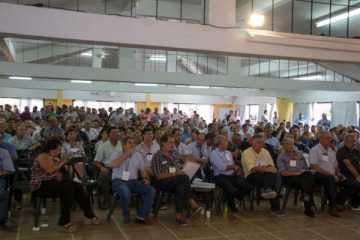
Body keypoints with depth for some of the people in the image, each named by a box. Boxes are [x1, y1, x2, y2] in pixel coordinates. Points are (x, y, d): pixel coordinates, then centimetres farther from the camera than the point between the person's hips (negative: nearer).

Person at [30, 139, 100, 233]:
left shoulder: (53, 157, 17)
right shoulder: (43, 156, -11)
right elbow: (50, 170, -24)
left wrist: (63, 161, 9)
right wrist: (62, 162, -13)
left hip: (53, 182, 10)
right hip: (42, 185, -10)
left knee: (78, 186, -3)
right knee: (68, 189, -31)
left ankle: (89, 215, 3)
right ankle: (64, 223, -28)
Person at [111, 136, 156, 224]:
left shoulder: (138, 155, 14)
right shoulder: (117, 154, 0)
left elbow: (143, 169, 20)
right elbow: (113, 165, -22)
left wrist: (145, 178, 0)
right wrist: (126, 154, -16)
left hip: (133, 181, 5)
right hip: (119, 181, -5)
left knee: (151, 190, -17)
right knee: (126, 192, -38)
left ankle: (142, 216, -12)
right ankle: (126, 215, -8)